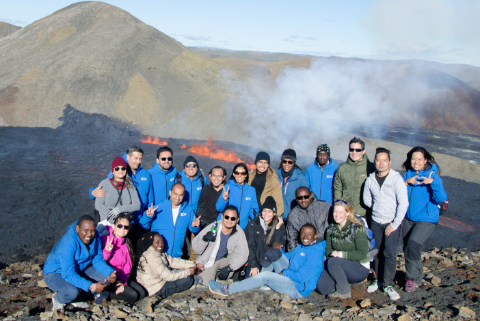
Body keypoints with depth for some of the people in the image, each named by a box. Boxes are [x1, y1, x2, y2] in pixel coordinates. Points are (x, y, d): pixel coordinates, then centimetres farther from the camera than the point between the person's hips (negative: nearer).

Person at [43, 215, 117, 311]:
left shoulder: (95, 237, -14)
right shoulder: (68, 244, -34)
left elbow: (98, 260, -9)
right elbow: (68, 275, -35)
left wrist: (110, 273, -29)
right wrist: (91, 287, -42)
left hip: (79, 270, 7)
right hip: (56, 273, -7)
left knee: (106, 276, -13)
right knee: (72, 292, -36)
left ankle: (79, 298, 7)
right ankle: (58, 298, 2)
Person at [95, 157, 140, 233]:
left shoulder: (130, 185, 10)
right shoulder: (105, 183, 3)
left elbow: (137, 205, 2)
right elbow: (98, 205, -2)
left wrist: (120, 209, -13)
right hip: (107, 223, -2)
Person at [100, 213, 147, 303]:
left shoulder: (126, 243, 9)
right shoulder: (104, 240, -14)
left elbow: (127, 266, 6)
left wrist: (122, 281, -9)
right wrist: (106, 251, -34)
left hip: (120, 278, 8)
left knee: (142, 293, -5)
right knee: (132, 295, -19)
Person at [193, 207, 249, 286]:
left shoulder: (239, 233, -12)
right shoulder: (212, 228, -17)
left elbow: (243, 254, -22)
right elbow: (196, 249, -15)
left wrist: (229, 267, -36)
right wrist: (204, 239, -36)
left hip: (223, 261, 2)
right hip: (208, 263, -2)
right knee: (206, 283, -25)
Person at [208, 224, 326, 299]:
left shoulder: (315, 253, -17)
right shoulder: (301, 247, 14)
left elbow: (301, 276, -23)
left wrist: (283, 273, -11)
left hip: (298, 289, -10)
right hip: (290, 278, 10)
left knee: (266, 276, -24)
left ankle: (227, 289, -20)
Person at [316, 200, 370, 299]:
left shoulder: (357, 228, -12)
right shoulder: (331, 229, 4)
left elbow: (362, 254, -16)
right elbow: (328, 249, 9)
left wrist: (341, 254, -22)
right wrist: (331, 254, -14)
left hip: (360, 269, -5)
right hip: (342, 267, 5)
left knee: (333, 262, -31)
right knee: (321, 287, -18)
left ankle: (344, 292, -11)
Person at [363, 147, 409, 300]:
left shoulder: (396, 178, -10)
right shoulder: (370, 180, 1)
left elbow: (403, 203, -11)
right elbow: (367, 200, 16)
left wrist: (395, 224, -12)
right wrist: (378, 208, 6)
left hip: (392, 222, -3)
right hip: (376, 221, 3)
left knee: (390, 253, -8)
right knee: (377, 252, 9)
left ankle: (388, 284, 3)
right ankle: (378, 279, 24)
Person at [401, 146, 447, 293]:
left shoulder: (433, 176, -9)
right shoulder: (408, 175, 5)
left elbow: (442, 198, -20)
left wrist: (432, 182, -32)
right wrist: (406, 182, -15)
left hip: (426, 220, -5)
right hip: (408, 218, 5)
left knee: (413, 244, -21)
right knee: (407, 248, 10)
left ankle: (413, 278, -1)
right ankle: (415, 277, 31)